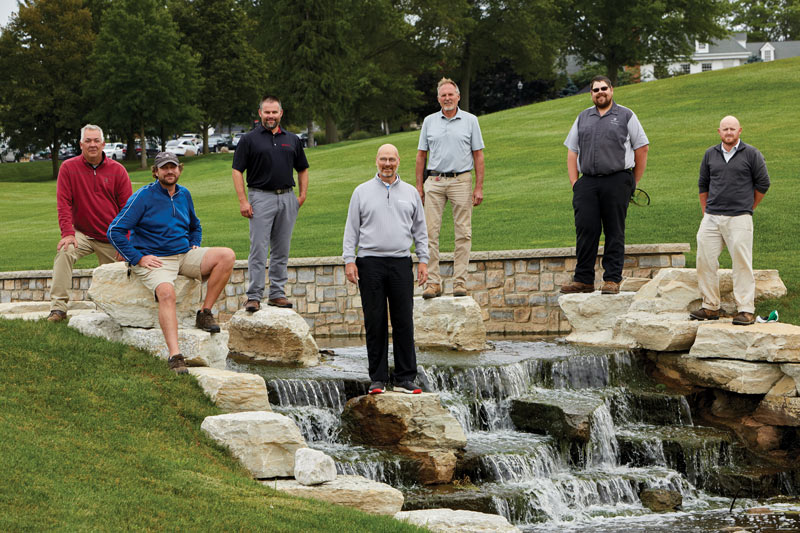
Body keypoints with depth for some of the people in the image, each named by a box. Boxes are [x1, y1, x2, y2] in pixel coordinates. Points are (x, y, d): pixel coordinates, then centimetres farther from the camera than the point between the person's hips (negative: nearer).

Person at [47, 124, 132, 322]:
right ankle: (58, 307, -28)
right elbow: (63, 204, -6)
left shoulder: (118, 170, -1)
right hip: (82, 234, -1)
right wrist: (68, 233, -18)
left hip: (111, 238, 2)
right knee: (64, 252, -28)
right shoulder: (68, 168, -3)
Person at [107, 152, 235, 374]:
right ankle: (175, 356, -45)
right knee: (166, 293, -37)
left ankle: (205, 313, -12)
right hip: (154, 260, -6)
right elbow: (115, 230, -8)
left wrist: (195, 246, 14)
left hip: (185, 255, 6)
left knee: (227, 256, -16)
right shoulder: (143, 196, -5)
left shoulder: (184, 195, 14)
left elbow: (195, 226, 34)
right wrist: (138, 258, -13)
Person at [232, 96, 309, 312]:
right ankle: (254, 296, -7)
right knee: (258, 249, -7)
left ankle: (277, 293, 13)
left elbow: (302, 169, 22)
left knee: (282, 250, 7)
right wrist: (243, 201, -10)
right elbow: (237, 171, -2)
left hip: (287, 198, 4)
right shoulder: (249, 140, 2)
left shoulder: (292, 140, 14)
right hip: (261, 197, -4)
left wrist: (302, 195, 9)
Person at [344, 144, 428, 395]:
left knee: (404, 322, 0)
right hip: (370, 263, -1)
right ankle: (378, 379, 6)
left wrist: (423, 261, 7)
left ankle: (405, 378, 5)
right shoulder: (362, 192, 7)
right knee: (375, 323, 0)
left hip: (401, 263, 1)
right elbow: (351, 230, 6)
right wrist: (349, 260, -3)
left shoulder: (410, 193, 12)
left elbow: (420, 231, 15)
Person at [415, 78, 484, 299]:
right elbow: (421, 155, 13)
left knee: (463, 233, -2)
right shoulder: (429, 122, 10)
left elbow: (478, 155, 5)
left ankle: (460, 281, 2)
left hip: (461, 180, -1)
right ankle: (433, 282, -2)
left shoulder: (470, 121, 6)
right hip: (434, 181, 1)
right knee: (430, 232, -5)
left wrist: (479, 187, -2)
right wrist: (419, 186, 7)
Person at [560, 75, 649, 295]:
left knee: (614, 232, -2)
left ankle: (612, 279, 1)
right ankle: (583, 280, 3)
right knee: (585, 230, -2)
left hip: (617, 180, -3)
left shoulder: (626, 116, 8)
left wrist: (634, 182, 6)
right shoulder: (583, 118, 18)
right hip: (587, 182, 3)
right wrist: (574, 182, 6)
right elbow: (572, 151, 17)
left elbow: (642, 148, 8)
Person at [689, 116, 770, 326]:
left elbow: (763, 184, 8)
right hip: (711, 219, 4)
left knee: (742, 263, -6)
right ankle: (710, 307, 11)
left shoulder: (751, 154, 2)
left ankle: (746, 310, -2)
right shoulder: (710, 155, 12)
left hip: (739, 219, -4)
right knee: (705, 261, 1)